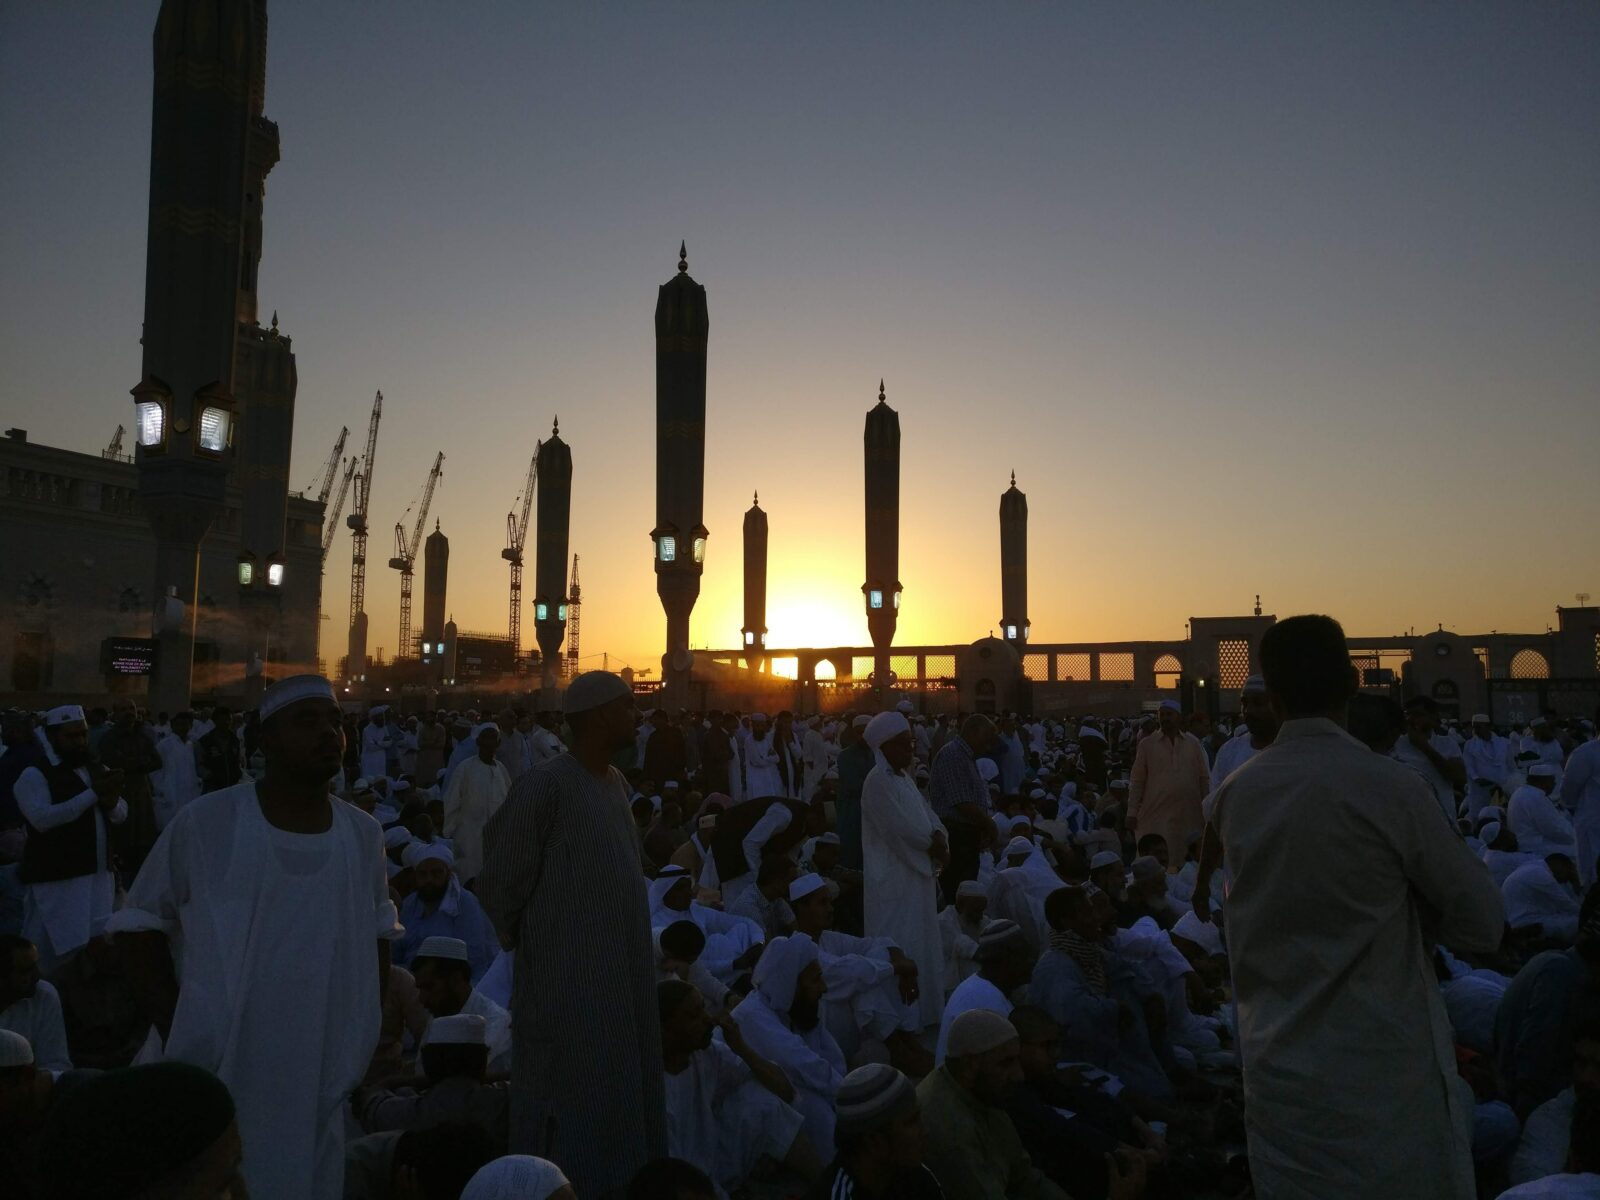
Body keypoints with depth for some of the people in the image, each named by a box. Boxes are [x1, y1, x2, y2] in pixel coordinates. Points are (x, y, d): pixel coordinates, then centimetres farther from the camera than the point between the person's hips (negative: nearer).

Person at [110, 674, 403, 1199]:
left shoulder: (363, 834, 0)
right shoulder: (205, 821, -12)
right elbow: (139, 924, -3)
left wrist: (365, 1027, 5)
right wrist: (174, 1028, -10)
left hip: (318, 1081, 4)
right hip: (212, 1077, -3)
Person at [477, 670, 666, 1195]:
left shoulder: (615, 781, 8)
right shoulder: (546, 784, -17)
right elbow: (501, 882, -12)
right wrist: (527, 944, 0)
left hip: (621, 978, 8)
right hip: (567, 982, -8)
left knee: (621, 1108, 17)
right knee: (571, 1117, 4)